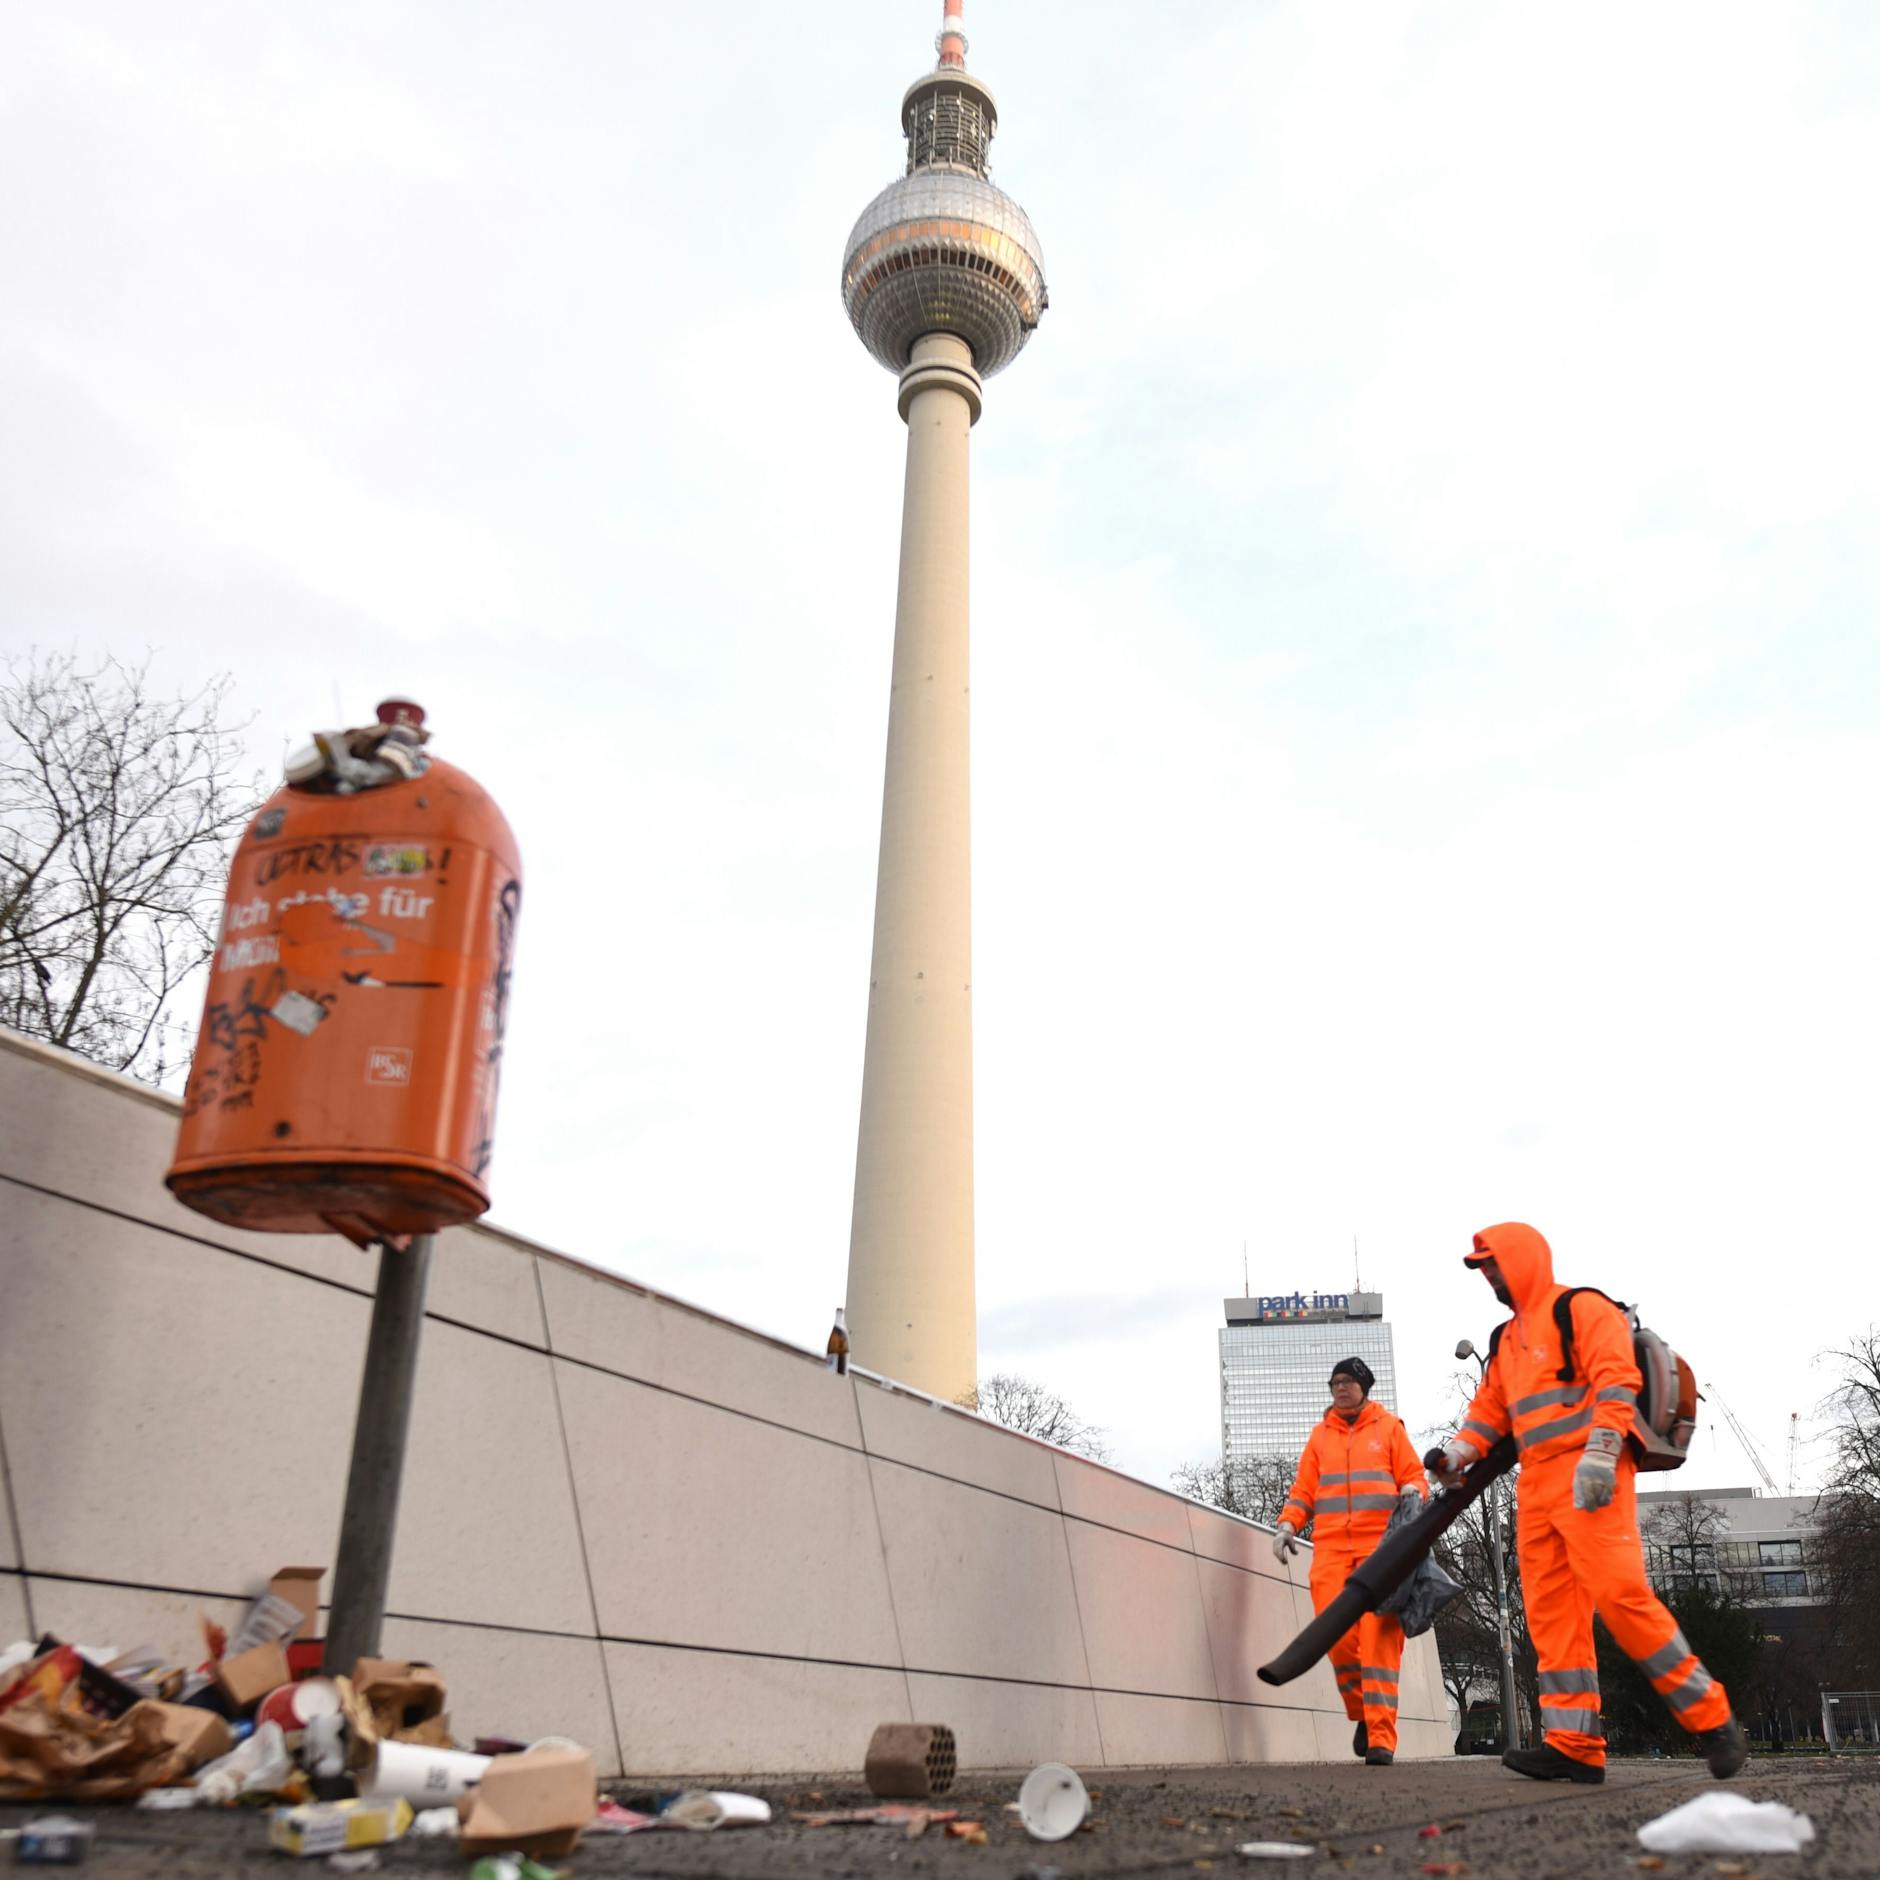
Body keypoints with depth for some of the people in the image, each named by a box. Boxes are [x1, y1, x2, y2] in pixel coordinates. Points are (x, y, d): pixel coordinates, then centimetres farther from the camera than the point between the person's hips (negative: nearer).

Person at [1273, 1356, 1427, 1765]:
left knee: (1379, 1637, -10)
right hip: (1331, 1548, 2)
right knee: (1336, 1635, -8)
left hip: (1381, 1545, -2)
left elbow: (1414, 1475, 9)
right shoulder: (1320, 1434, 19)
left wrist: (1412, 1491, -13)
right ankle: (1361, 1714, 15)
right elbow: (1304, 1490, 17)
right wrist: (1287, 1524, 2)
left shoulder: (1389, 1427, 12)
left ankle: (1381, 1735, -8)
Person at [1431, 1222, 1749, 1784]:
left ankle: (1711, 1720, -5)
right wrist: (1456, 1453, 4)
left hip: (1590, 1478, -8)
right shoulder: (1506, 1340, 24)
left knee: (1620, 1594, -17)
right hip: (1536, 1484, 8)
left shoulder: (1583, 1309, -1)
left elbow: (1617, 1383, -13)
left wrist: (1598, 1453, -22)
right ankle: (1574, 1743, -1)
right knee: (1551, 1613, 1)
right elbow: (1490, 1410, 21)